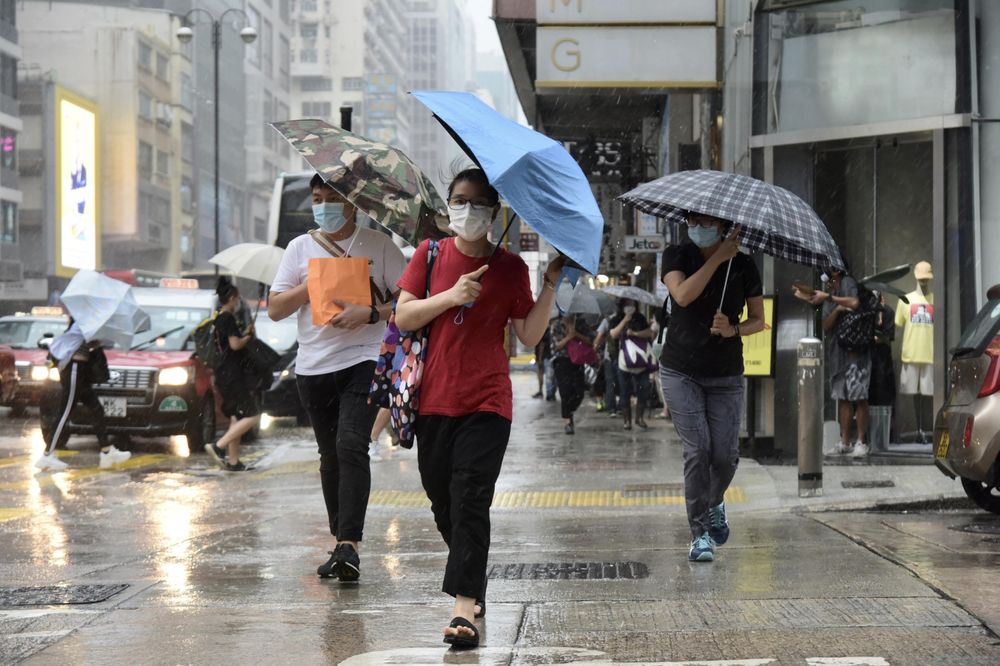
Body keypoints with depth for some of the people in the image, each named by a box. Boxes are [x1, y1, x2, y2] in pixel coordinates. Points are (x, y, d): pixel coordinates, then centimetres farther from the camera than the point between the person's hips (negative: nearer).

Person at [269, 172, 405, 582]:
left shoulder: (379, 245, 4)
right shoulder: (300, 248, 12)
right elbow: (275, 309, 7)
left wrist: (370, 313, -17)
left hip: (363, 360, -4)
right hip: (313, 366, 4)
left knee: (351, 445, -19)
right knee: (330, 456, 9)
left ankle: (349, 544, -24)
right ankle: (342, 544, 17)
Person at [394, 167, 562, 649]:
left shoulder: (510, 267, 3)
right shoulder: (430, 255, 7)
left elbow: (529, 335, 0)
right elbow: (403, 317, -1)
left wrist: (551, 285, -10)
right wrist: (450, 296, -14)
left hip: (487, 402, -3)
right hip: (434, 399, 3)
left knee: (470, 501, -13)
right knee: (443, 502, 9)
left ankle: (463, 607, -18)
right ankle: (474, 585, 30)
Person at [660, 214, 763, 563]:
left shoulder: (743, 266, 0)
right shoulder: (676, 256, -2)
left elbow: (758, 320, 6)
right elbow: (682, 295, -21)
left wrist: (732, 330, -15)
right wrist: (717, 258, -22)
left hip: (726, 376, 1)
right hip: (681, 371, -1)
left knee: (725, 454, -2)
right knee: (697, 449, -11)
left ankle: (715, 503, 32)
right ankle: (700, 533, -2)